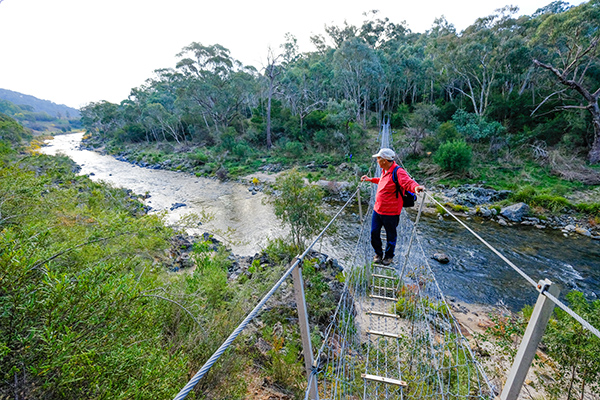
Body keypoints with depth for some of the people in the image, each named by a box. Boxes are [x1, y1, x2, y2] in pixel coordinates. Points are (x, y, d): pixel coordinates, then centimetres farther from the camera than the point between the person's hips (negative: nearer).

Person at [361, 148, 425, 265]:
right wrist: (370, 179, 34)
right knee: (374, 233, 14)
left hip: (390, 212, -8)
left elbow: (408, 182, -37)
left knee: (391, 235, 14)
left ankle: (389, 256, 36)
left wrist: (415, 187, -58)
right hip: (377, 209, 8)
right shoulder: (384, 171, 7)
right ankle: (378, 253, 37)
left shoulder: (398, 172, -21)